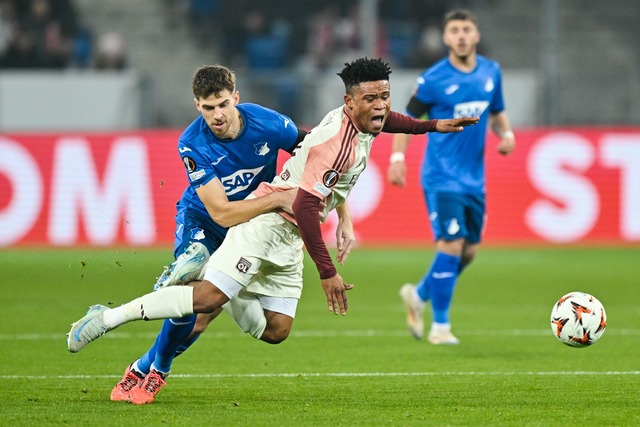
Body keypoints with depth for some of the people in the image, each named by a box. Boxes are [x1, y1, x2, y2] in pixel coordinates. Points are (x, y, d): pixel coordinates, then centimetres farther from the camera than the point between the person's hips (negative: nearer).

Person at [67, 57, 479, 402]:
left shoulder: (364, 122, 4)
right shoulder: (338, 142, -25)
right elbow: (305, 206, -29)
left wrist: (432, 125, 35)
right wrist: (328, 272, -29)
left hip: (290, 236, 9)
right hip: (266, 220, -9)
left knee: (276, 330, 1)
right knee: (210, 297, -22)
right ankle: (111, 316, -14)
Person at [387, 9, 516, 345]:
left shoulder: (491, 72, 6)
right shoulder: (434, 79, -9)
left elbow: (497, 113, 20)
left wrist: (506, 134, -1)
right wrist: (397, 157, -13)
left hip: (474, 178, 6)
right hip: (442, 176, -6)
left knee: (468, 252, 11)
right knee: (451, 245, -15)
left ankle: (418, 295, 34)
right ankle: (440, 327, -5)